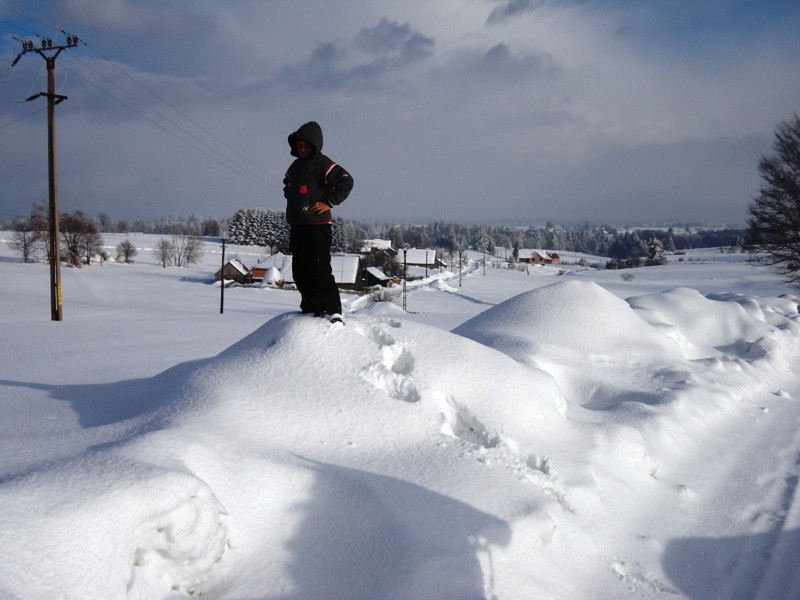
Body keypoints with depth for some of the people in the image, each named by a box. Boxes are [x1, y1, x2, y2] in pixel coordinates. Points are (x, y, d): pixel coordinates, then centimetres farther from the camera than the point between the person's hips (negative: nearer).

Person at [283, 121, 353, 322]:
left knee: (319, 270, -13)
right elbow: (287, 185, 37)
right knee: (300, 271, 10)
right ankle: (310, 307, 20)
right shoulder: (295, 166, 17)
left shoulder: (322, 163, -7)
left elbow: (346, 181, -17)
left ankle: (332, 310, -11)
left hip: (317, 226, -9)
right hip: (297, 226, 9)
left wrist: (328, 202, -14)